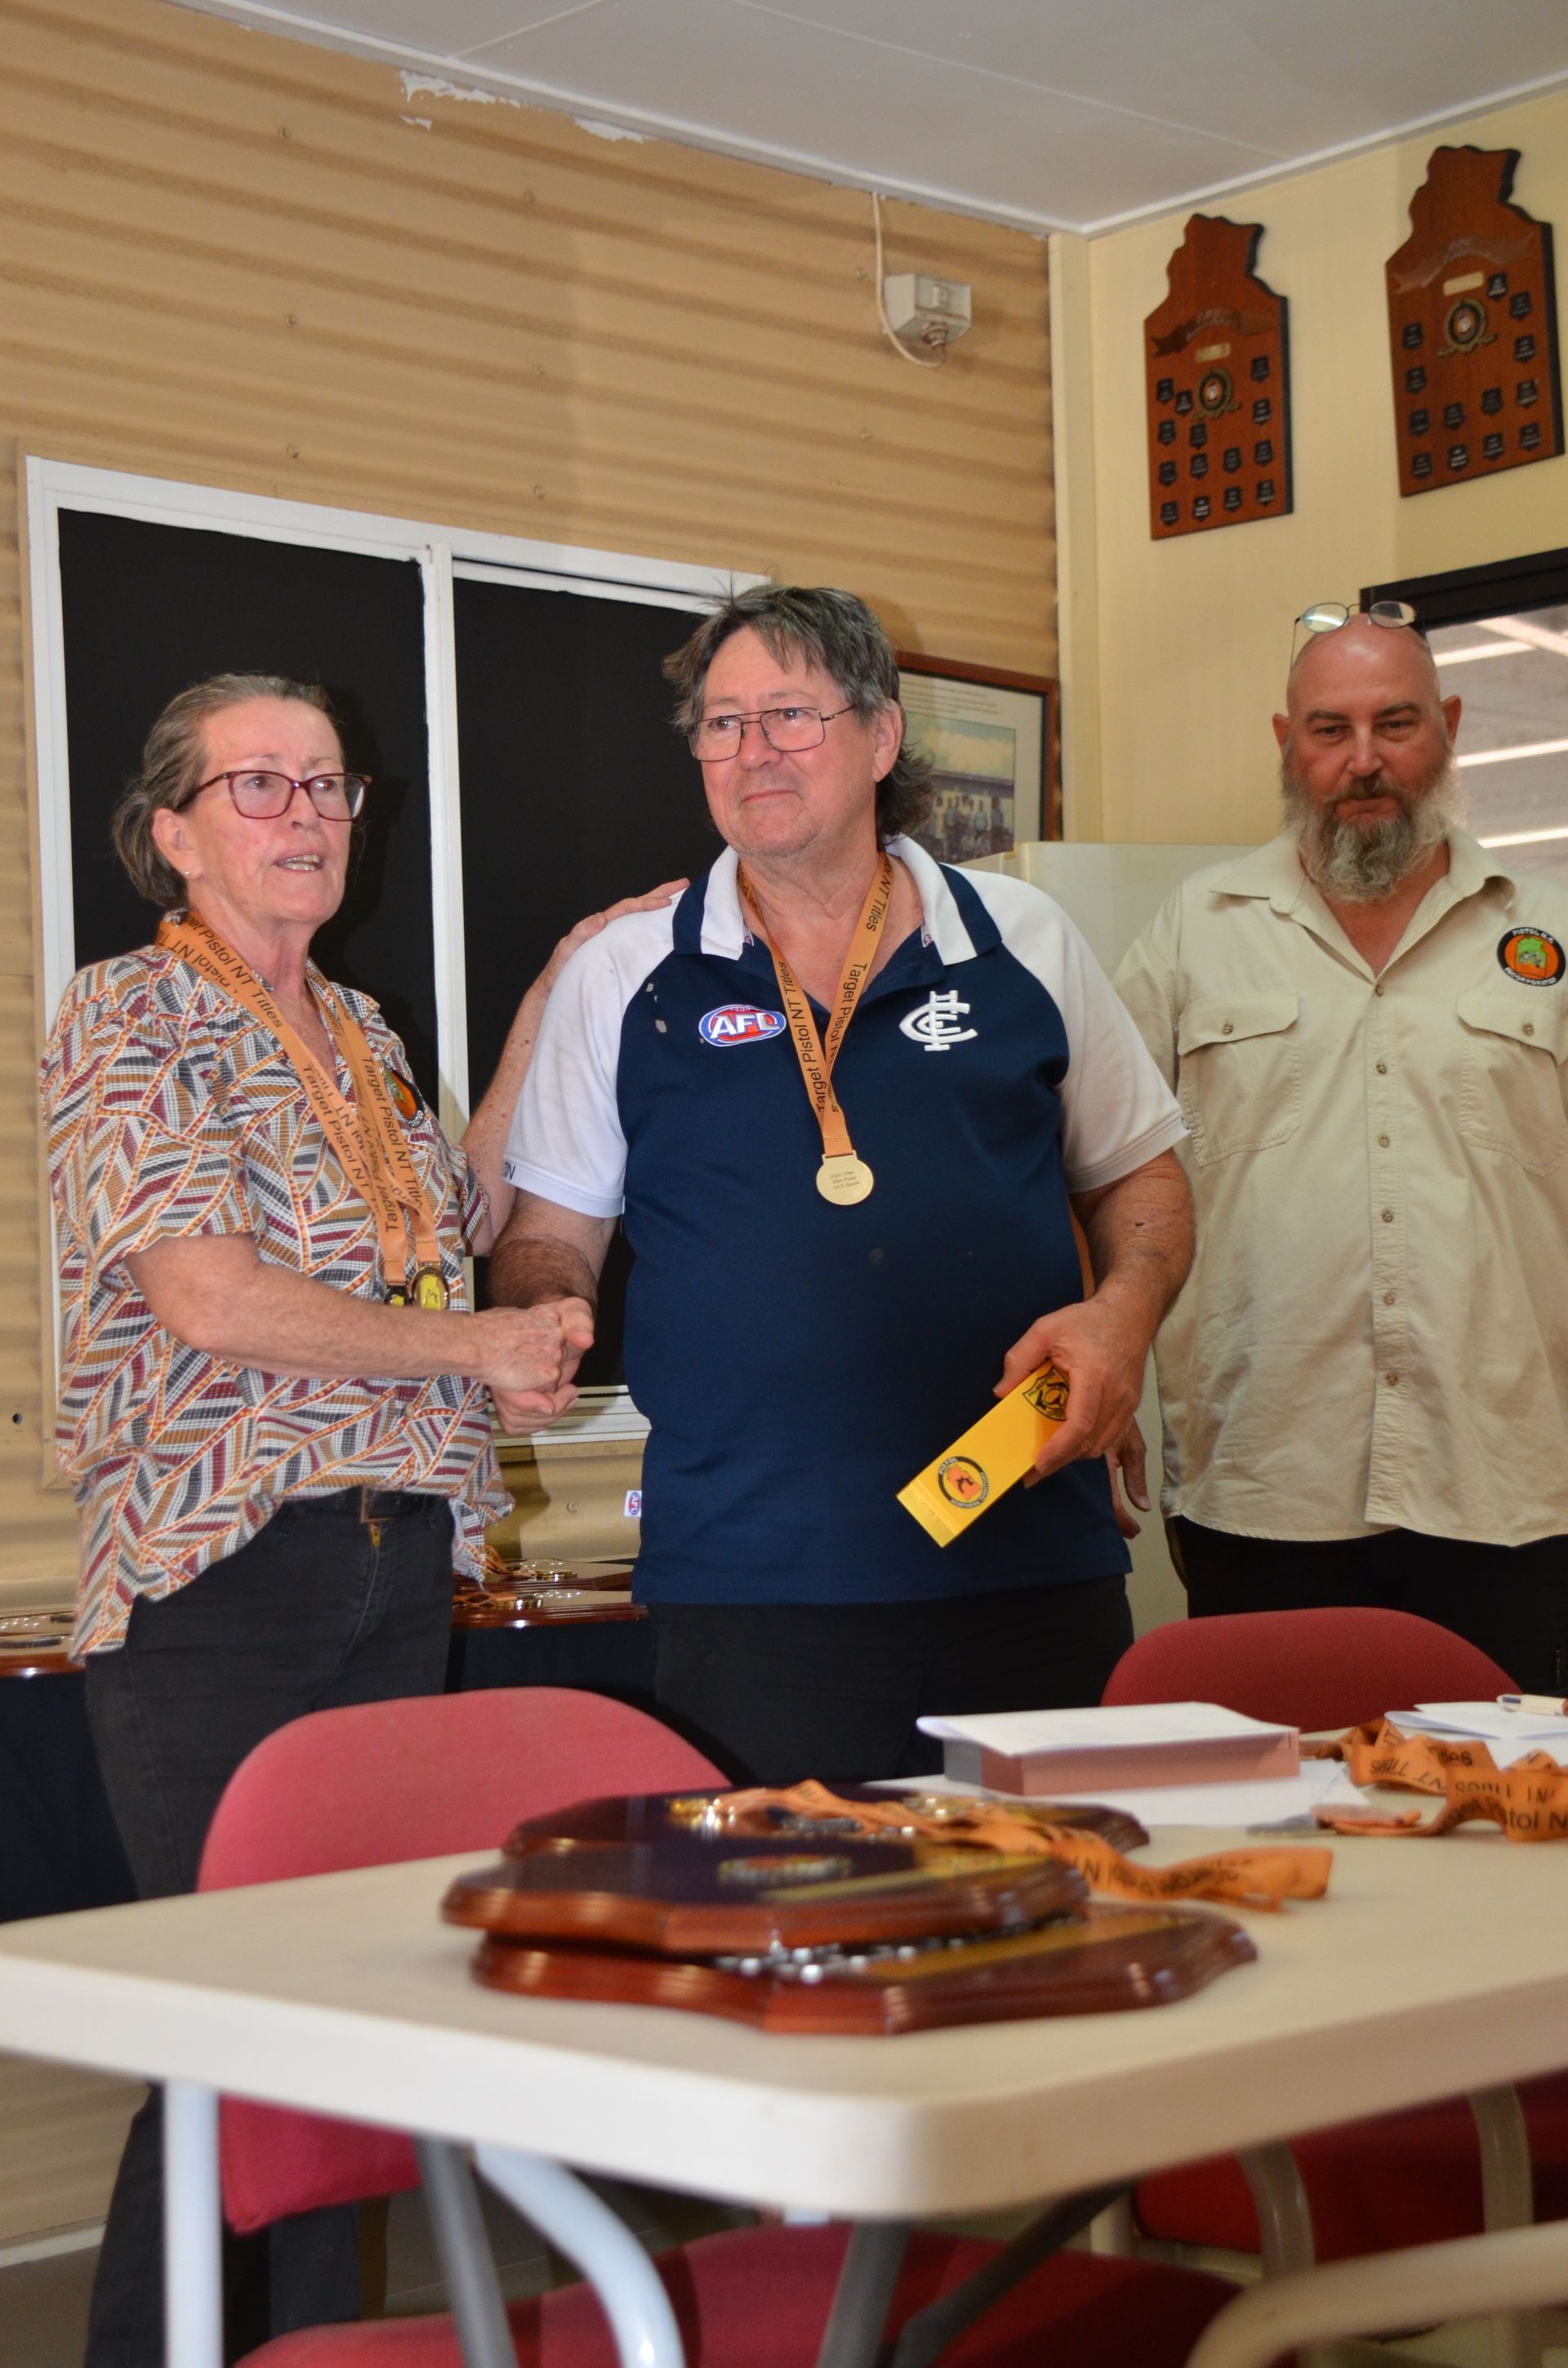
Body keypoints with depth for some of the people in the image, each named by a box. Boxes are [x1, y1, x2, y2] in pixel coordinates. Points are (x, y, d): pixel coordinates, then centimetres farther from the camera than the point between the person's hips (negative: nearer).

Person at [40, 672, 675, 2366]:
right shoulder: (126, 1021, -5)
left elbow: (457, 1228, 28)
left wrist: (547, 1015, 19)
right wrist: (482, 1354, -9)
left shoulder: (356, 1031, 18)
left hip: (396, 1570, 7)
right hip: (218, 1576, -7)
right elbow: (202, 1295, -16)